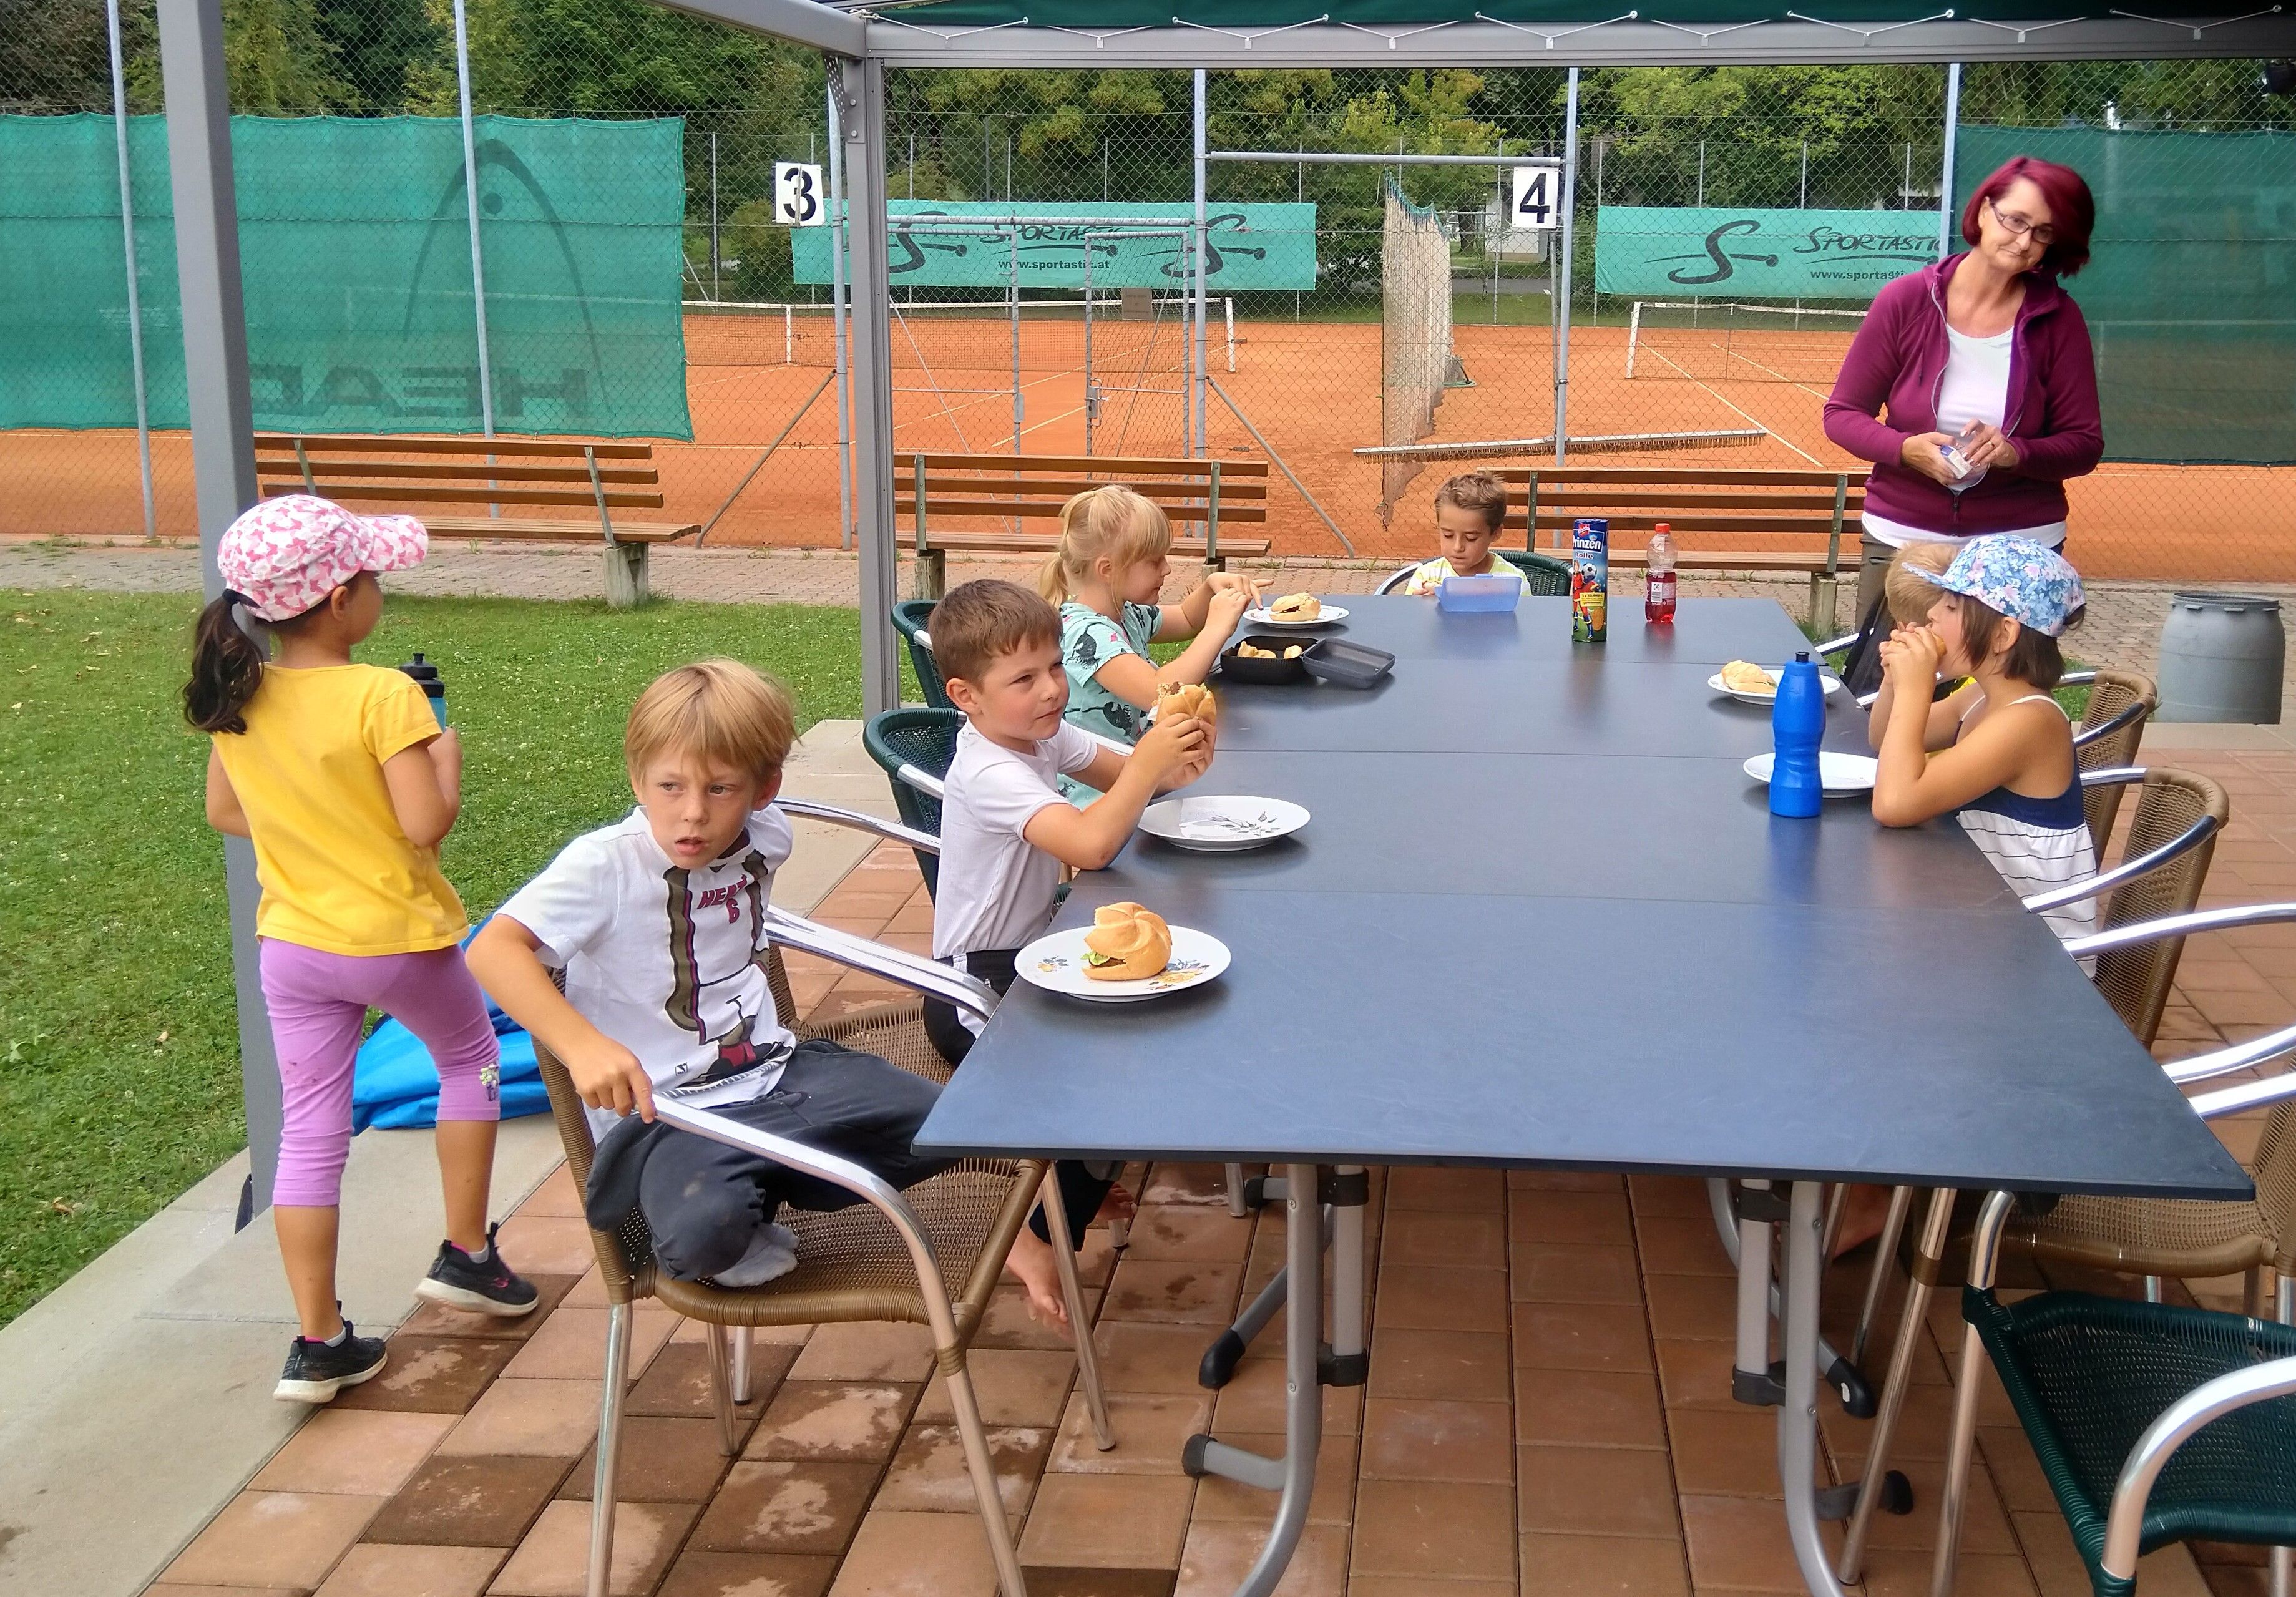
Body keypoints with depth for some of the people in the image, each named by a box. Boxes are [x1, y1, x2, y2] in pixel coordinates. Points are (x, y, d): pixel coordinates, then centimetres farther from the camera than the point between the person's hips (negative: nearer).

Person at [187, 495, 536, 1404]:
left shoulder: (237, 698, -3)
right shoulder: (385, 697, -22)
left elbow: (225, 813, 9)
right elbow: (427, 825, -23)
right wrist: (446, 760, -5)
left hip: (292, 944, 5)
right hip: (398, 939, -4)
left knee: (309, 1132, 9)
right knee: (470, 1061, 23)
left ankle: (317, 1345, 12)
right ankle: (466, 1255, 29)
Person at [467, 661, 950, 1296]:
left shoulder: (764, 838, 2)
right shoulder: (605, 864, -17)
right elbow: (492, 949, -30)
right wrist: (584, 1045, -41)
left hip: (776, 1071, 6)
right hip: (665, 1112, -6)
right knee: (705, 1230, -36)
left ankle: (760, 1191, 6)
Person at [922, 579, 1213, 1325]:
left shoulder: (1040, 732, 1)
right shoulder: (989, 774, -26)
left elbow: (1122, 776, 11)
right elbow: (1092, 843, -39)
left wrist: (1173, 765, -11)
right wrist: (1148, 763, -30)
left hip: (1029, 960, 9)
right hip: (973, 991, -9)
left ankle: (1085, 1171, 25)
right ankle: (1042, 1239, -6)